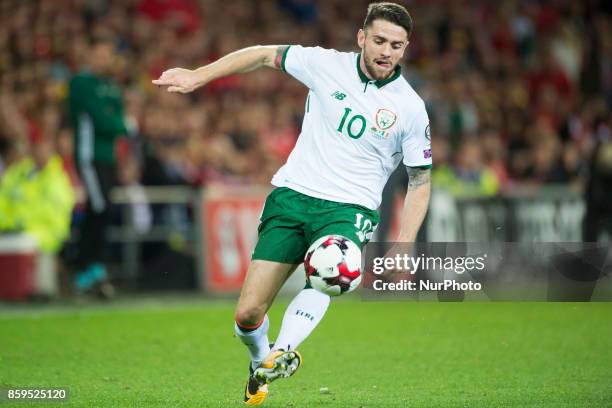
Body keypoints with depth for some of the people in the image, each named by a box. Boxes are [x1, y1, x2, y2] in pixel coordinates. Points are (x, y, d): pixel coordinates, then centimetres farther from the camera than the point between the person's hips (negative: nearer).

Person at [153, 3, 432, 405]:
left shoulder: (411, 108, -2)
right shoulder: (326, 64, -1)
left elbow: (420, 182, 4)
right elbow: (265, 55, 12)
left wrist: (404, 246, -7)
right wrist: (198, 76, 7)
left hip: (349, 209, -1)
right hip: (293, 195, 2)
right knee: (247, 315, -4)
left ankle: (283, 353, -52)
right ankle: (259, 362, 28)